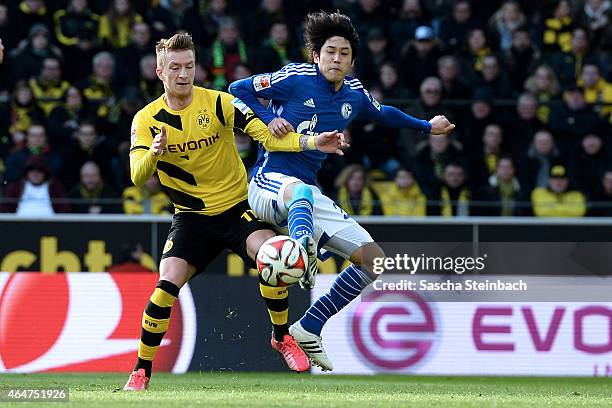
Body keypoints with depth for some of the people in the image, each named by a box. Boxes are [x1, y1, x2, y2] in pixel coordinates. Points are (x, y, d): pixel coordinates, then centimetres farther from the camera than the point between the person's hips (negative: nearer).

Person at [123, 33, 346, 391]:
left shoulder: (219, 103, -8)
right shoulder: (146, 120, -5)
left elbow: (267, 136, -13)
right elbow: (138, 177, -15)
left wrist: (312, 143, -29)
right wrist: (154, 153, -37)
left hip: (236, 208, 0)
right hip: (191, 217, 0)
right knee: (167, 284, -19)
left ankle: (282, 337, -5)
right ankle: (141, 371, -1)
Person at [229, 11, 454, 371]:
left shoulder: (354, 94, 11)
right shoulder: (296, 78, -7)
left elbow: (383, 113, 33)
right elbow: (238, 89, -2)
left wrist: (427, 126, 39)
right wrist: (268, 120, -16)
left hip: (307, 196, 7)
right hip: (268, 182, -7)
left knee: (373, 258, 0)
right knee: (300, 191, -45)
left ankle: (309, 329, 3)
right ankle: (304, 256, -76)